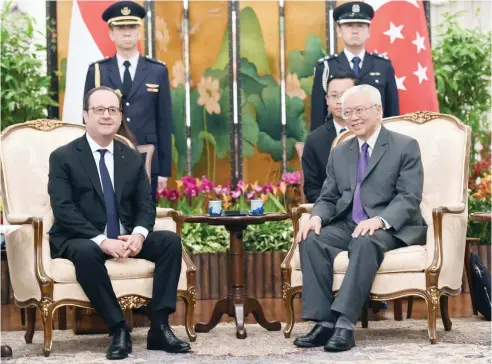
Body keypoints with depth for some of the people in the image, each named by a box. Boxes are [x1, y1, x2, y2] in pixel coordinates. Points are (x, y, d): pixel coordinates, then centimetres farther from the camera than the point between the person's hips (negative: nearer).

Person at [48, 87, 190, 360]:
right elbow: (63, 209, -14)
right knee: (86, 252, -39)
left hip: (125, 238, 5)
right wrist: (101, 240, -26)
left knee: (170, 240, -19)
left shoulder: (133, 158, 12)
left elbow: (146, 205, 6)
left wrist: (139, 234, -18)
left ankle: (159, 327, -21)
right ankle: (118, 330, -29)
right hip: (81, 240, -5)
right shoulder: (63, 157, -3)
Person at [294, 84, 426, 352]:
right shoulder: (338, 153, 18)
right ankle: (324, 322, -28)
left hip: (392, 229, -5)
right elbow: (328, 198, 16)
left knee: (365, 243, -38)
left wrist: (379, 220, -28)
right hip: (348, 226, 5)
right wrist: (317, 217, -10)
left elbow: (409, 198, -9)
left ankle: (345, 323, -41)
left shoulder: (406, 147, 1)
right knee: (311, 240, -25)